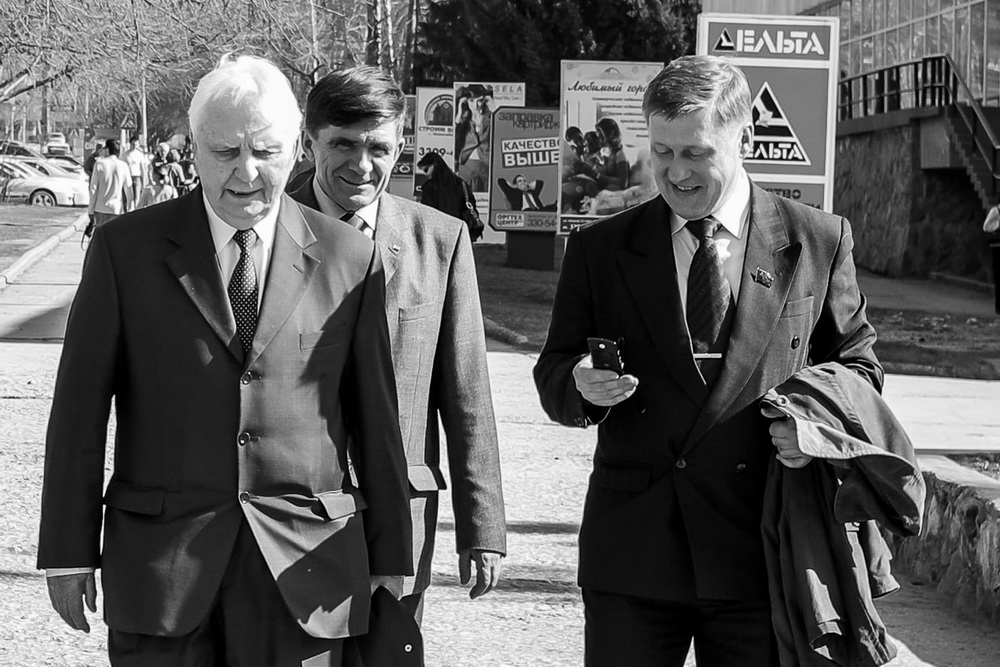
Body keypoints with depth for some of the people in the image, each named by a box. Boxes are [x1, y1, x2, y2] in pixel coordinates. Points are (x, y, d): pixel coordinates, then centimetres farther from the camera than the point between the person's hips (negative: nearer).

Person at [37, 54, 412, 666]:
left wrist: (391, 555, 10)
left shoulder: (350, 259, 4)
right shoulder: (127, 248, 2)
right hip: (161, 560, 0)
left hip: (304, 567, 1)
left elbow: (376, 417, 8)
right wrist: (70, 552, -1)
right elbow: (80, 408, 2)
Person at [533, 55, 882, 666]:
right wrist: (580, 387, -14)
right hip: (631, 556, 1)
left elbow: (856, 361, 13)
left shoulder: (818, 242, 4)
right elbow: (553, 375, 10)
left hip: (761, 550, -1)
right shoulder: (599, 251, 7)